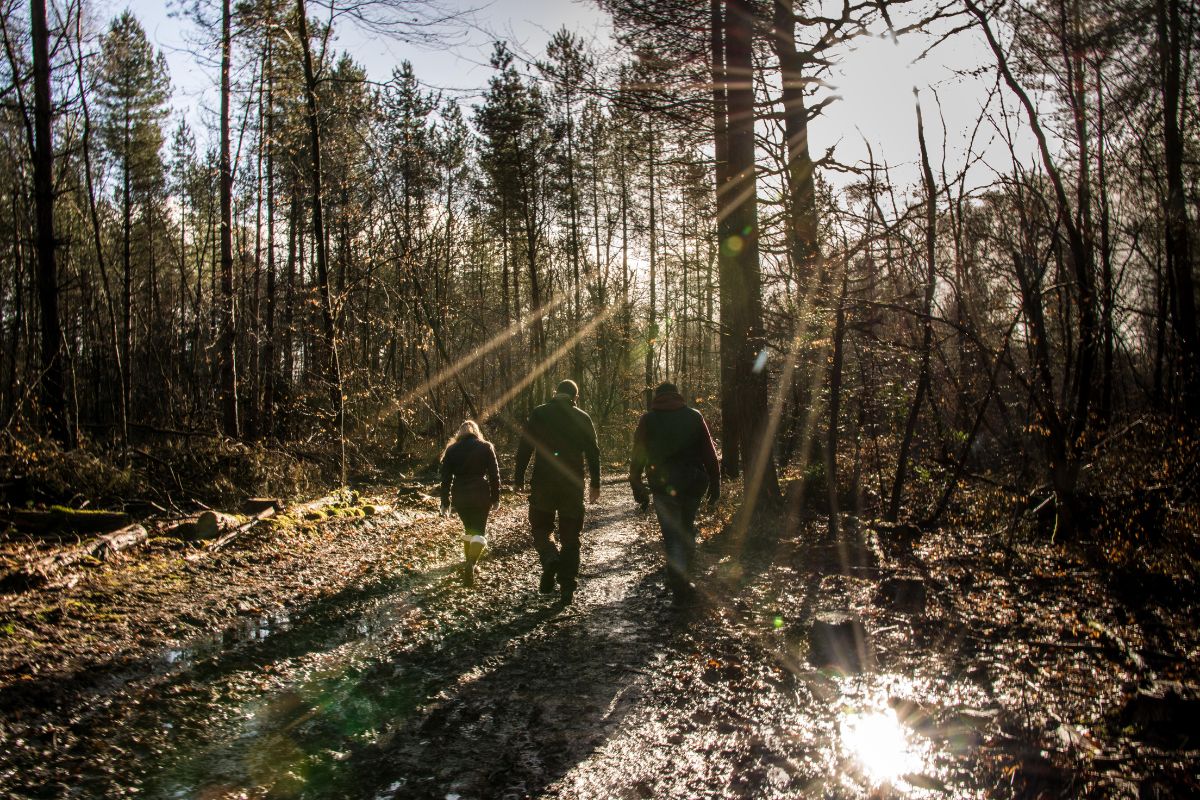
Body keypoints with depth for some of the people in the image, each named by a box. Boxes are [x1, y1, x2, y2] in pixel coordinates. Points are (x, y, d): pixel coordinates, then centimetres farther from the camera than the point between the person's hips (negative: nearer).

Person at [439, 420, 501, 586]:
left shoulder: (452, 449, 6)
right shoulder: (485, 447, 2)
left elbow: (446, 478, 4)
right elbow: (494, 475, 1)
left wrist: (445, 502, 9)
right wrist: (495, 498, 8)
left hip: (459, 496, 2)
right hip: (480, 496, -2)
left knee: (468, 528, 22)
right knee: (479, 532, -1)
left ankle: (469, 562, 28)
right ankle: (471, 563, -24)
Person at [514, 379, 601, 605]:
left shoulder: (539, 414, 2)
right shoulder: (583, 418, 5)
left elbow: (524, 448, -1)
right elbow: (593, 453, 4)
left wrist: (518, 479, 4)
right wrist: (595, 484, 11)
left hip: (543, 483, -1)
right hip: (573, 485, 1)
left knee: (540, 528, 14)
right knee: (570, 536, 8)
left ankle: (550, 559, -15)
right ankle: (567, 588, 5)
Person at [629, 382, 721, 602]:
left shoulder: (648, 420, 1)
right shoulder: (694, 417, 4)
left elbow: (637, 458, 0)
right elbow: (710, 454, 2)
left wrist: (638, 489, 6)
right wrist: (715, 485, 6)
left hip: (663, 487, -2)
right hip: (693, 485, 2)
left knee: (672, 536, 1)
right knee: (687, 530, 18)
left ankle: (680, 585, -8)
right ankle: (682, 577, 23)